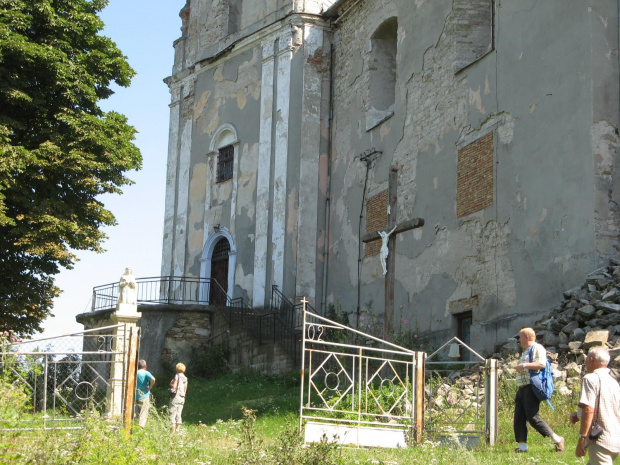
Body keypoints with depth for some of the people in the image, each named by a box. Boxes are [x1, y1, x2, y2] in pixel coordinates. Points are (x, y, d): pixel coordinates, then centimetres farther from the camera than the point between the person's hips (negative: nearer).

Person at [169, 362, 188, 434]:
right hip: (182, 398, 7)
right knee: (178, 415, 10)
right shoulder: (185, 378, 12)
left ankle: (173, 431, -12)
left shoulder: (177, 376, -9)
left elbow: (174, 386, -16)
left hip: (176, 396, -7)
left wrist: (171, 383, 2)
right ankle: (177, 430, 7)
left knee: (172, 415, -6)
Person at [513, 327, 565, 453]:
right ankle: (522, 446, 4)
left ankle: (557, 440, -7)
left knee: (533, 417, -14)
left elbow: (542, 364, -21)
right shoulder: (525, 352, 25)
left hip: (532, 387, -10)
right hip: (522, 388, 10)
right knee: (519, 418, 3)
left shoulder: (537, 348, -5)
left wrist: (524, 365, -20)